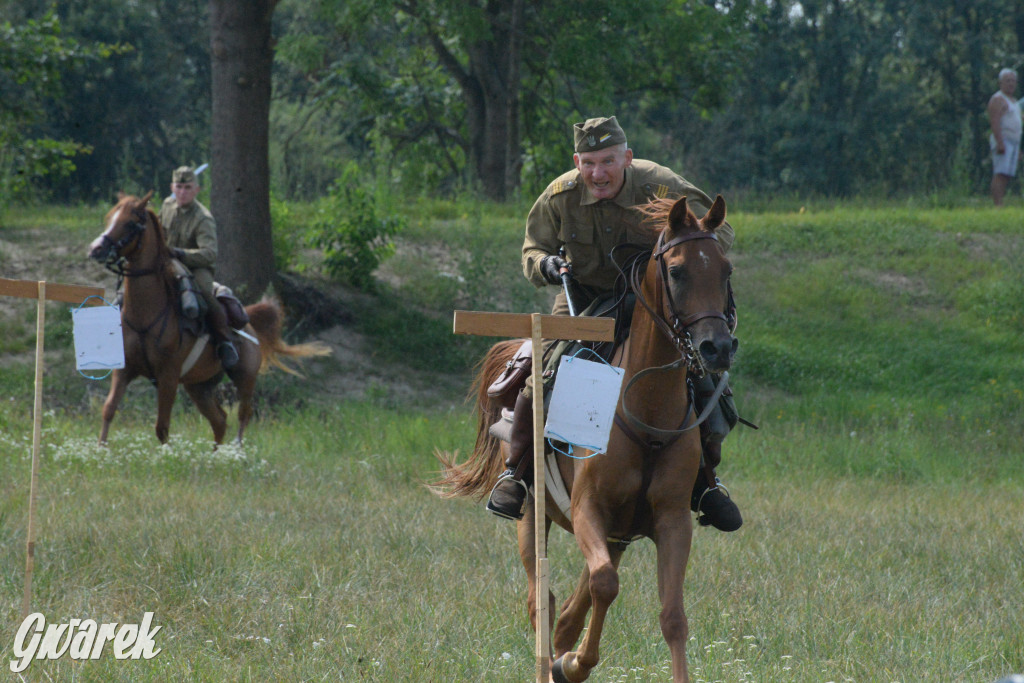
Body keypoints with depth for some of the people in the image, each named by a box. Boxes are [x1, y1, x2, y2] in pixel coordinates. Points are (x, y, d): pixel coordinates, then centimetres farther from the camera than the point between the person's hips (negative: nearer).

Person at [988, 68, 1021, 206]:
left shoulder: (1012, 101, 22)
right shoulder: (998, 99, -8)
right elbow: (995, 122, -17)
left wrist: (1018, 147, 23)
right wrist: (1000, 143, -25)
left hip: (1012, 143, 9)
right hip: (1002, 141, -9)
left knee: (1007, 177, 4)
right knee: (1000, 174, -17)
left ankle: (1000, 206, 2)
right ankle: (998, 205, -24)